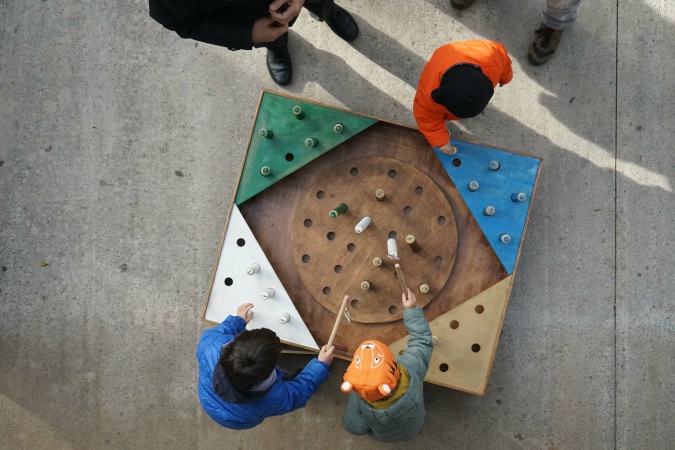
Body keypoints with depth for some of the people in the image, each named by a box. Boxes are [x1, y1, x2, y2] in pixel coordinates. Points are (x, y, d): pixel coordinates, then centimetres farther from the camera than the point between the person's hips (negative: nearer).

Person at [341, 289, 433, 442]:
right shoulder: (410, 369, -46)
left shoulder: (358, 399, -44)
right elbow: (422, 340, -26)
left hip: (381, 436, -1)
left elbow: (354, 428, -22)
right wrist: (412, 309, -19)